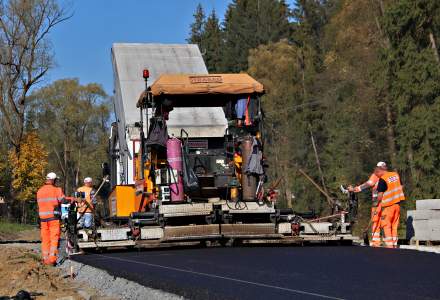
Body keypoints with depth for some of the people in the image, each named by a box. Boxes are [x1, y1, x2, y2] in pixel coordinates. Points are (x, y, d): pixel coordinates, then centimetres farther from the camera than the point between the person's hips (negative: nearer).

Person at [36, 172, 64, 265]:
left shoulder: (39, 191, 10)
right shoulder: (56, 190, -6)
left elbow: (39, 203, 11)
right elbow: (62, 200, -7)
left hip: (43, 217, 5)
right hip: (54, 216, -5)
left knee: (45, 238, 10)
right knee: (54, 238, -4)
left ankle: (45, 258, 12)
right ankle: (52, 258, -11)